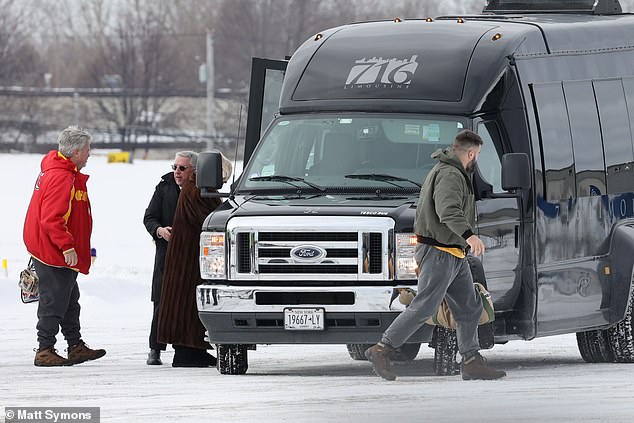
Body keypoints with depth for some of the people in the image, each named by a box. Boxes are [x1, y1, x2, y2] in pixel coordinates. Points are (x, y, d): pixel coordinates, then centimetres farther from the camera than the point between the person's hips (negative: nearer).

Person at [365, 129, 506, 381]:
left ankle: (472, 362, 11)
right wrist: (469, 235, -46)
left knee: (469, 308, 9)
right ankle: (382, 350, -9)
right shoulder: (449, 175, -15)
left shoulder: (456, 174, 21)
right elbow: (448, 210, -33)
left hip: (455, 256, 11)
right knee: (424, 307, -12)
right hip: (438, 253, -11)